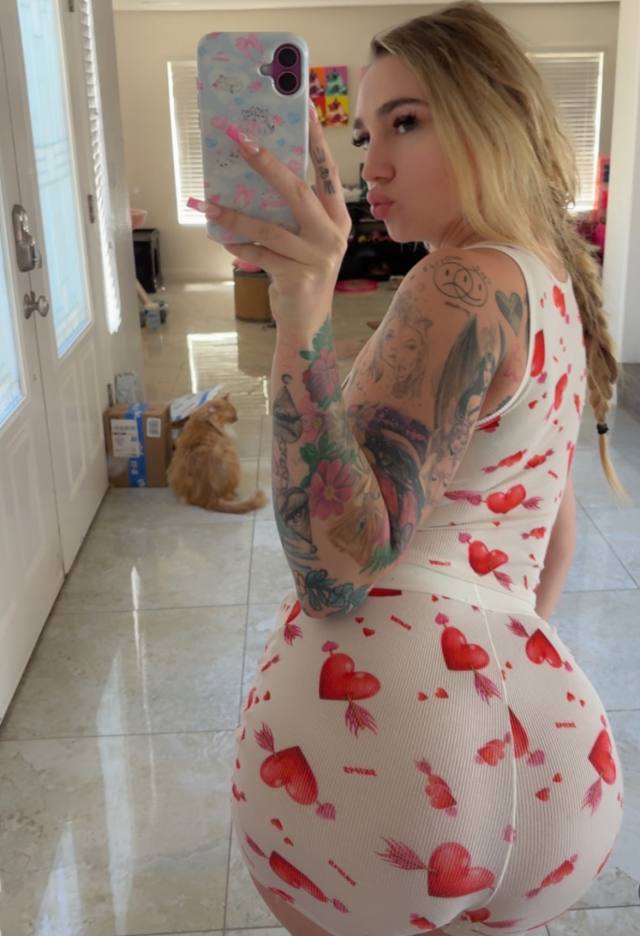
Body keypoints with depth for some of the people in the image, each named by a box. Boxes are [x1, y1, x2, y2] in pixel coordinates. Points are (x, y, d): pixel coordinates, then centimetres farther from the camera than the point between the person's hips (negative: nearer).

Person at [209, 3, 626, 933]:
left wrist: (303, 305, -31)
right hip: (538, 734, 8)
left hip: (374, 723, -8)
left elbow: (335, 569, -24)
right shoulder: (553, 281, 13)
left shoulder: (463, 285, -16)